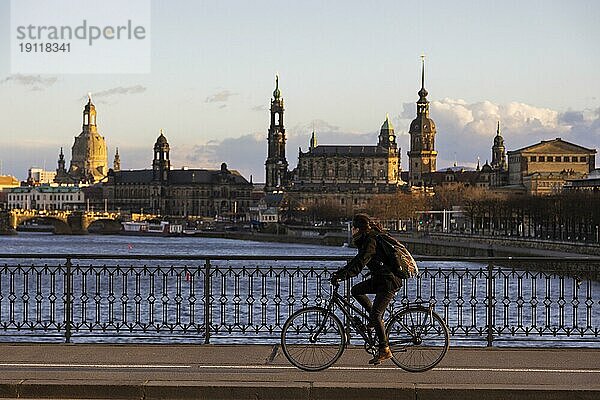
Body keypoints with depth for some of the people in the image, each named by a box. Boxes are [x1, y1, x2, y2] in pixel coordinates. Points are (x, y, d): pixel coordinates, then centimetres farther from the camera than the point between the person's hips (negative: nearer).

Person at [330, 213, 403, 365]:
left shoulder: (372, 241, -19)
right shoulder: (367, 240, 13)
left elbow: (360, 263, -27)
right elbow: (358, 260, 20)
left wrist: (341, 276, -29)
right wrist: (339, 272, 13)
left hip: (389, 281, -10)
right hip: (380, 279, 10)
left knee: (375, 314, -12)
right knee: (356, 290, 9)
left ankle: (384, 350, -7)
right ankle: (377, 318, 15)